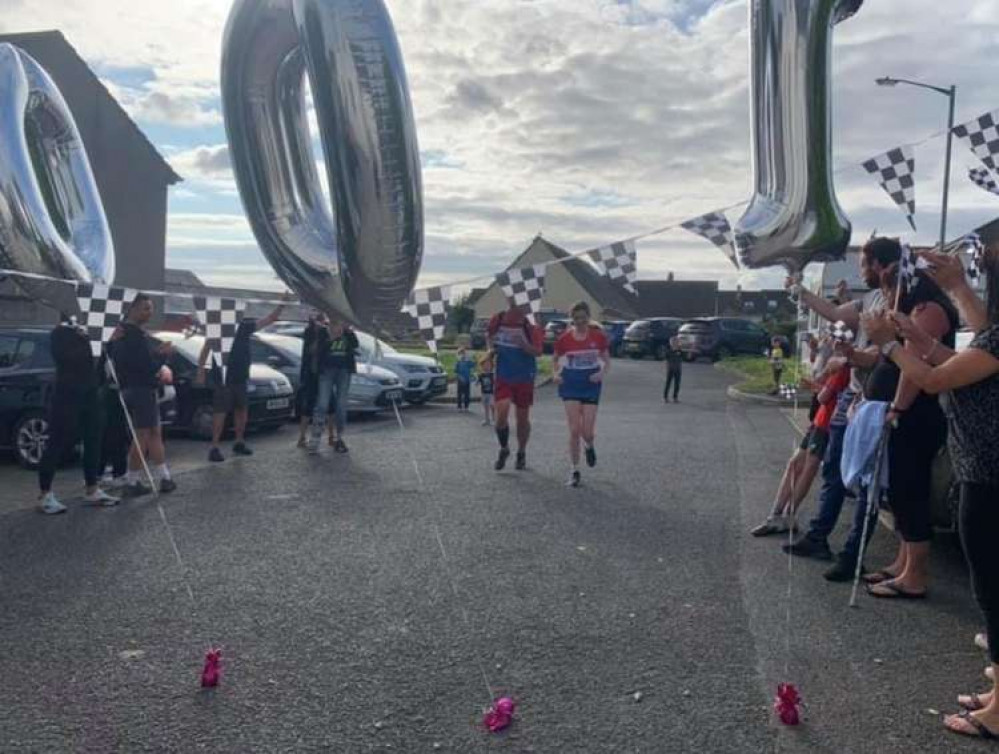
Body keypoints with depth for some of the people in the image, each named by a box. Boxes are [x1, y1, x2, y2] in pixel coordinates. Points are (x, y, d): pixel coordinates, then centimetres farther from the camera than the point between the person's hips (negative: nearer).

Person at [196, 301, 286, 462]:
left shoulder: (245, 326, 5)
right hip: (222, 377, -6)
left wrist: (281, 306, -3)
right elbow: (206, 349, -5)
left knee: (242, 410, 13)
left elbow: (269, 319, 8)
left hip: (241, 377, 6)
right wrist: (200, 372, -9)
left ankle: (239, 442, 27)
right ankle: (214, 447, -3)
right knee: (220, 412, -7)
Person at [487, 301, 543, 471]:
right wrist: (491, 349, -2)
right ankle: (504, 449, 12)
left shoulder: (530, 326, -9)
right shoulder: (498, 320, -3)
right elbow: (489, 336, 17)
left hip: (525, 378, -1)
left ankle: (521, 453, 30)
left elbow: (538, 352, -16)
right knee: (501, 414, -13)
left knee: (523, 418, 8)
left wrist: (524, 344, -32)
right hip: (503, 376, 1)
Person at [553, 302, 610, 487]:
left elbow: (607, 361, 6)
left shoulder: (598, 336, -3)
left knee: (587, 432, -3)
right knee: (574, 430, -5)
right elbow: (556, 359, 10)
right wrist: (556, 374, -8)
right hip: (571, 382, 0)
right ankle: (574, 470, 10)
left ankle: (589, 447, 35)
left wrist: (602, 374, -13)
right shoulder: (565, 337, -3)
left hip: (591, 383, 0)